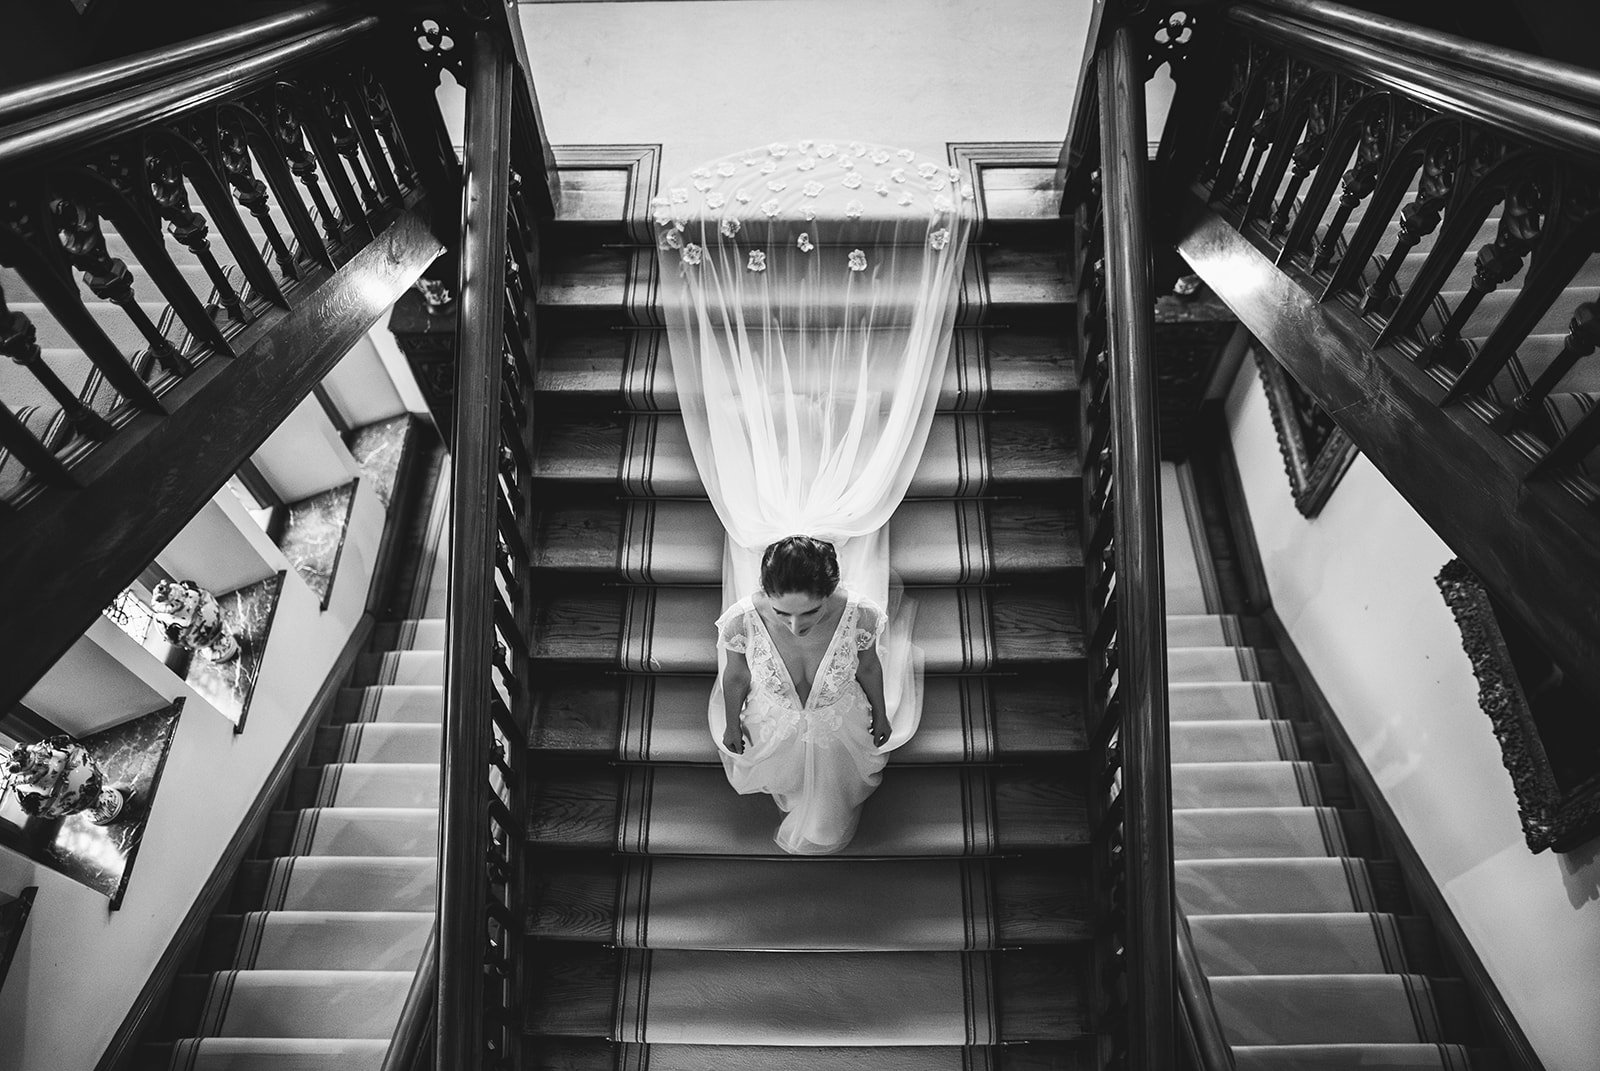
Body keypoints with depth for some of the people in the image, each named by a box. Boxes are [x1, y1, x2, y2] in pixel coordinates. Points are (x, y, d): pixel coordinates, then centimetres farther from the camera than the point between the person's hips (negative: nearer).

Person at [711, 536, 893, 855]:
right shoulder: (742, 620, -38)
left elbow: (869, 667, -12)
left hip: (838, 730, 1)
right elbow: (736, 676, -14)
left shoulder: (860, 615, -37)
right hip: (773, 727, 0)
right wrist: (732, 725, 4)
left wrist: (880, 716, 6)